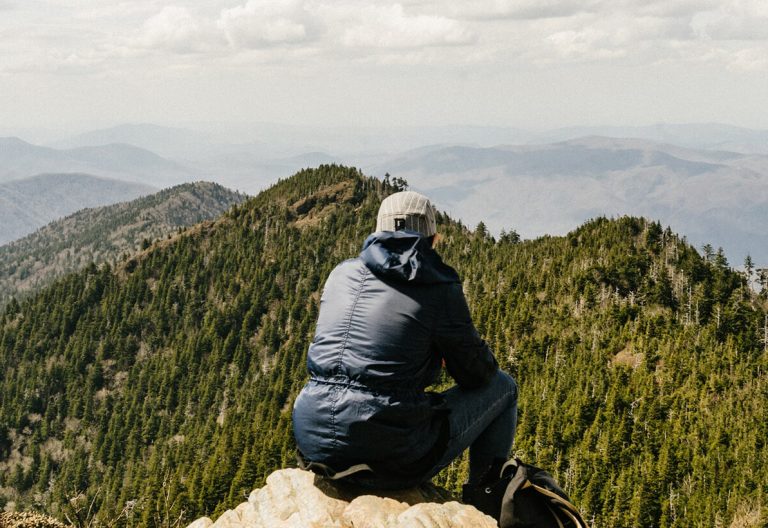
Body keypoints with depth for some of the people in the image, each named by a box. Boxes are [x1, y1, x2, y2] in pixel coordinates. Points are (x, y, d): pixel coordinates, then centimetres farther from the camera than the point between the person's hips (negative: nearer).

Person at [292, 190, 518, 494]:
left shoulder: (342, 273, 9)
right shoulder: (440, 289, -6)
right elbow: (476, 373, 4)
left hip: (314, 444, 6)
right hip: (392, 460, -6)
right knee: (502, 386, 16)